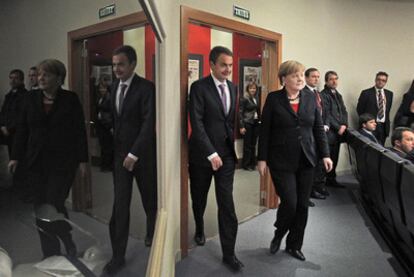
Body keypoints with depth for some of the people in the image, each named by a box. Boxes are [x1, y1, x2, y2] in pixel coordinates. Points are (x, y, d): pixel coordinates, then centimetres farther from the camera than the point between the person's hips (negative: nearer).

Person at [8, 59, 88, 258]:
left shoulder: (70, 99, -4)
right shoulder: (31, 98, 5)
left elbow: (80, 131, -3)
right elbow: (22, 129, 8)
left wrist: (82, 159, -5)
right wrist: (16, 156, 5)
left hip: (62, 162, -4)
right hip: (36, 162, 4)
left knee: (54, 205, -7)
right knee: (41, 208, 7)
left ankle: (69, 244, 20)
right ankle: (50, 255, 22)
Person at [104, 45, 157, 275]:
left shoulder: (146, 88, -13)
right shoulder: (115, 87, 8)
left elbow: (150, 124, -18)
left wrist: (134, 154, -20)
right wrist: (117, 148, 8)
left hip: (143, 153, -4)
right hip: (120, 153, 5)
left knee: (150, 199, 14)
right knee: (120, 205, 2)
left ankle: (152, 232, 42)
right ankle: (118, 256, 12)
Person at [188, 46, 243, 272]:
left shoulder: (232, 87, 7)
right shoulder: (199, 87, -11)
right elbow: (196, 124, -17)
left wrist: (233, 143, 7)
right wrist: (211, 153, -19)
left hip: (227, 153, 3)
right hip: (203, 153, -3)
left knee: (227, 204, 1)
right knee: (199, 198, 17)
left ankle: (228, 253, 13)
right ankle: (199, 229, 46)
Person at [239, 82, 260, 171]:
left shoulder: (257, 98, 9)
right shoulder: (244, 99, -7)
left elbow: (258, 111, 13)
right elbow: (240, 112, -9)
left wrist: (259, 121, 3)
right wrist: (241, 126, -13)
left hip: (256, 123, 5)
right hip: (247, 123, -5)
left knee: (253, 144, 9)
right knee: (247, 145, 2)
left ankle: (252, 163, 20)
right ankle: (246, 164, 12)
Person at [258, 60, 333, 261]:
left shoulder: (310, 97, 6)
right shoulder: (273, 99, -4)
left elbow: (319, 128, 8)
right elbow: (265, 131, -4)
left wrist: (325, 154, 3)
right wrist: (262, 159, -6)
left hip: (306, 160, 4)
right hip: (282, 161, -4)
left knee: (302, 205, 8)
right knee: (289, 203, -6)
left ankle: (294, 245, 28)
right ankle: (278, 235, 26)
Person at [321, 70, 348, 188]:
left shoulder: (338, 95, 20)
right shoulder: (323, 95, -7)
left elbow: (344, 111, 17)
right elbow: (327, 115, -12)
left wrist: (344, 125, 1)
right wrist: (338, 128, -10)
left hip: (339, 132, 8)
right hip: (330, 132, -8)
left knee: (334, 157, 11)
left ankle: (331, 179, 20)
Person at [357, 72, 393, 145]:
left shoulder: (389, 94, 11)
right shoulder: (366, 93, -4)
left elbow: (388, 109, 18)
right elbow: (359, 109, -2)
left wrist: (386, 122, 10)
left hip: (384, 126, 4)